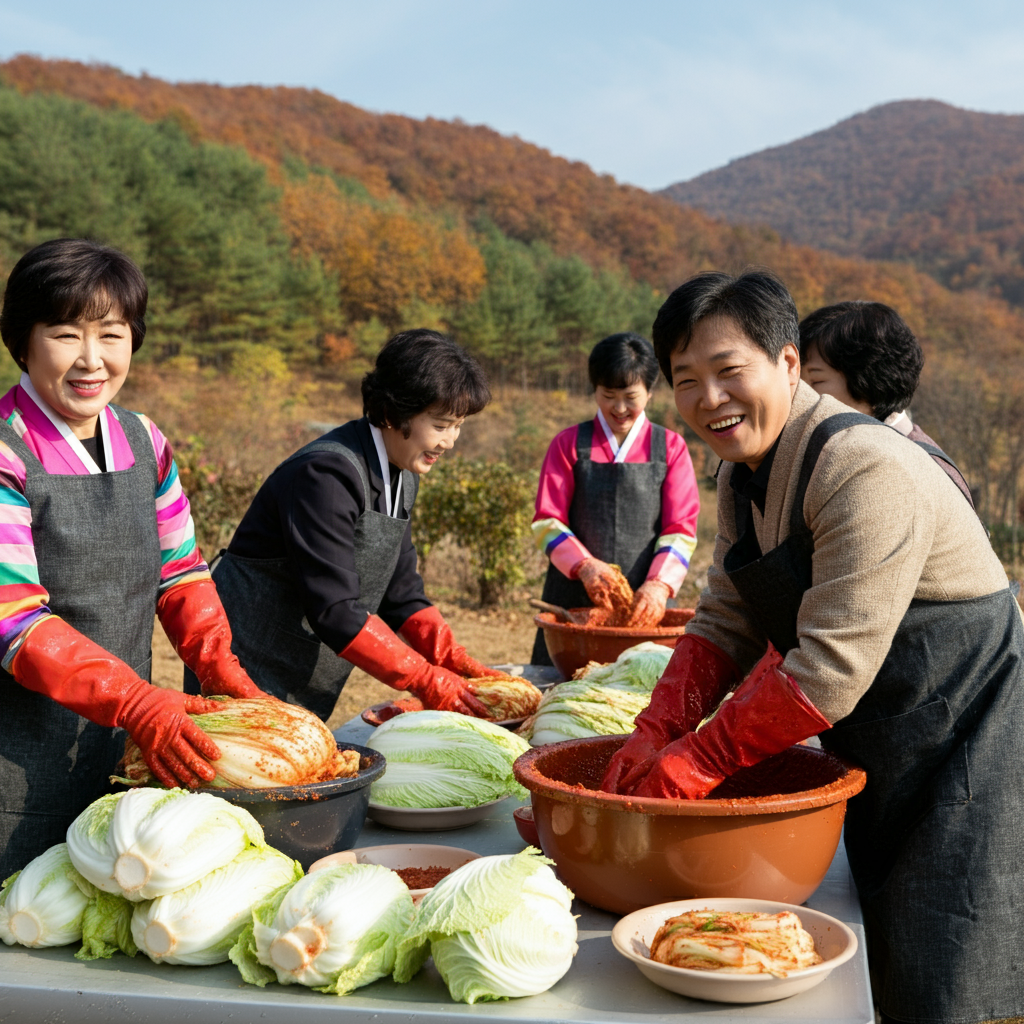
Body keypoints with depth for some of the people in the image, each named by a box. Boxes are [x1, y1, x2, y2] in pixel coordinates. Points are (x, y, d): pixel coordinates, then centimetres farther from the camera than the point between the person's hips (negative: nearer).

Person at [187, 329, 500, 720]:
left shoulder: (402, 478, 7)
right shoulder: (326, 474, -23)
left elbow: (401, 594, 8)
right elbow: (335, 610, -27)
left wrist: (455, 661, -6)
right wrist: (427, 681, -24)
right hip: (250, 673, -9)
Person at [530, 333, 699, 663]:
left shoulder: (671, 448, 7)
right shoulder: (569, 444, 8)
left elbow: (681, 529, 1)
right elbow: (547, 522, 2)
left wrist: (659, 584, -16)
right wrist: (584, 565, -15)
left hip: (645, 605, 0)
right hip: (573, 600, 0)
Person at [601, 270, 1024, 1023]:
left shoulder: (868, 472, -26)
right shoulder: (744, 472, 5)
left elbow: (830, 671, -29)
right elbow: (725, 624, 6)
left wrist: (692, 764, -22)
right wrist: (655, 733, -9)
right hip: (875, 760, 9)